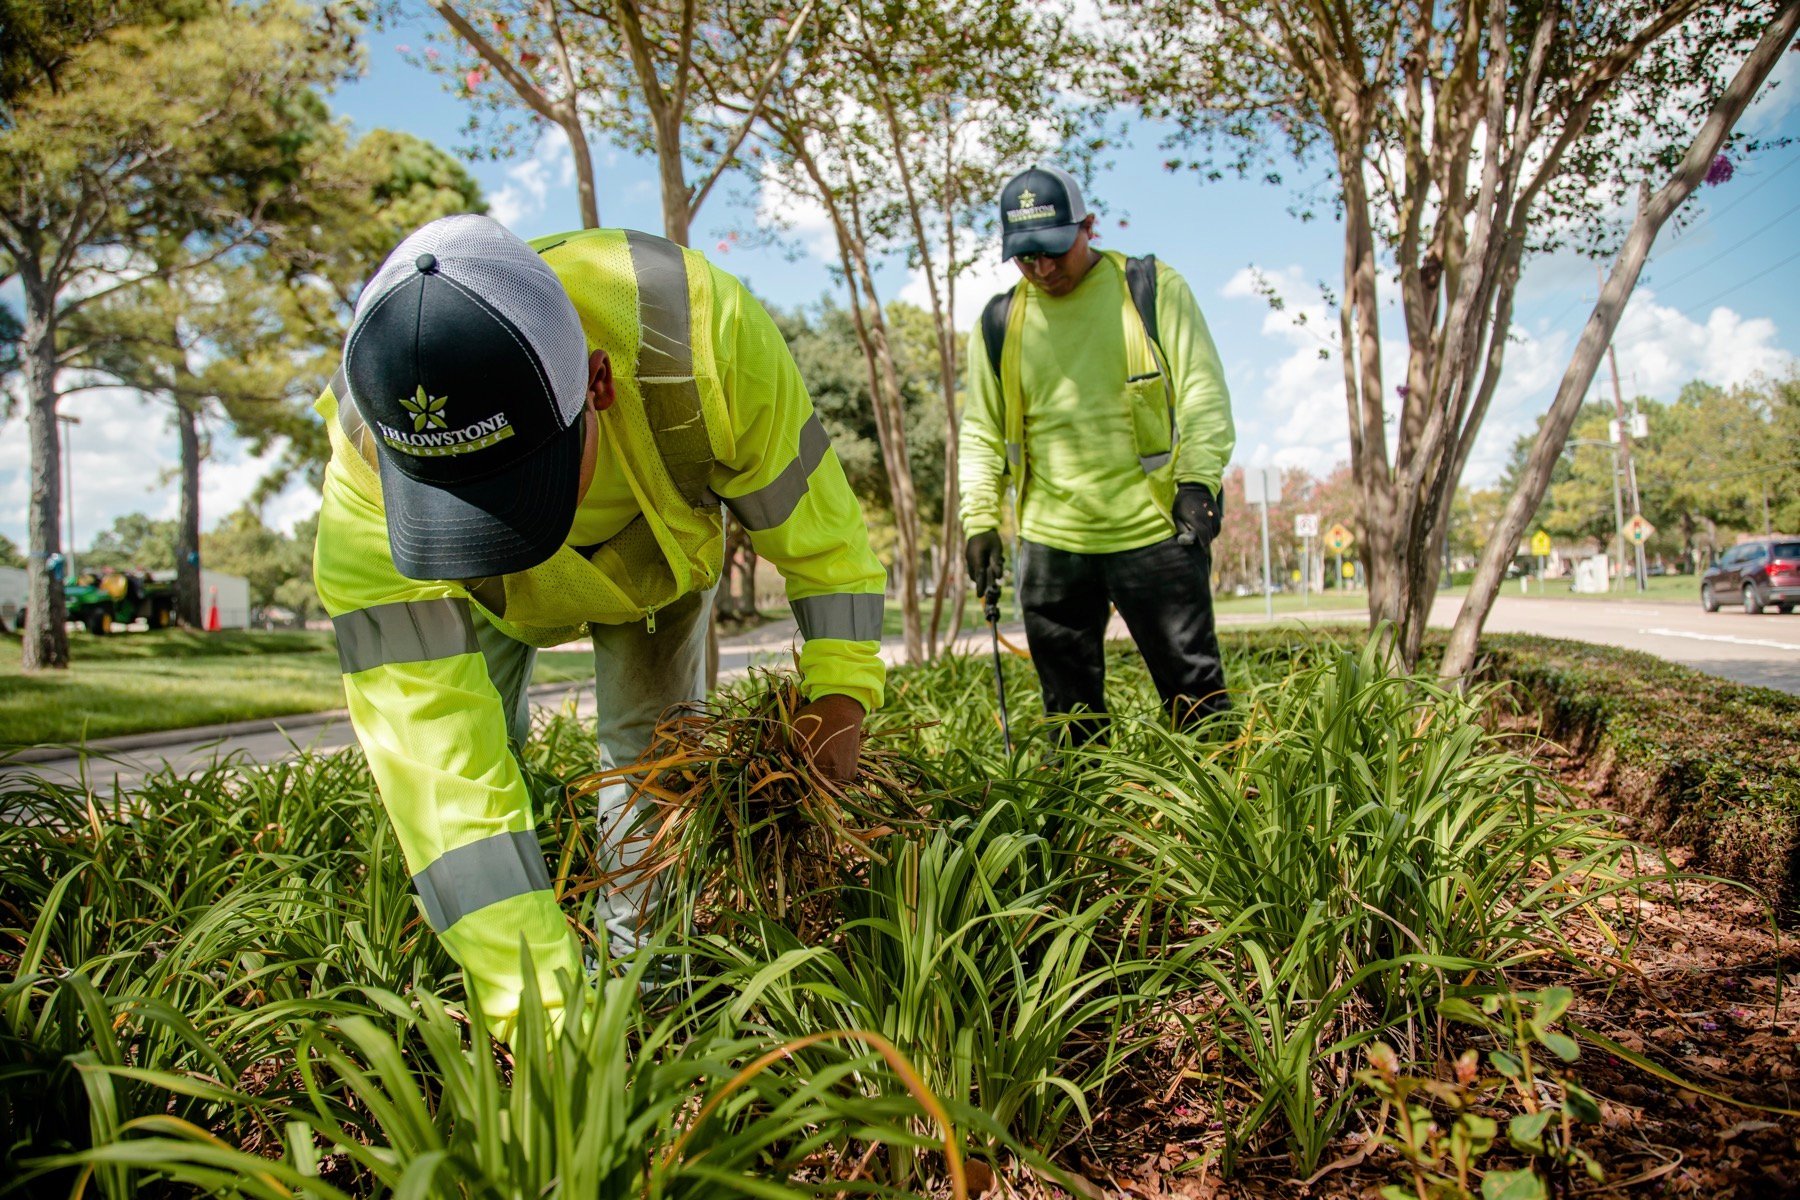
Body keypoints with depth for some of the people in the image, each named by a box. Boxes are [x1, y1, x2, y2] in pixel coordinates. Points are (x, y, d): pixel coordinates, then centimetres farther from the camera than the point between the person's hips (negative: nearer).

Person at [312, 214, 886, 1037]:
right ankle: (462, 979, 15)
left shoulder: (695, 329, -44)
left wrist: (839, 691, -33)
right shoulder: (365, 464, -43)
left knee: (654, 745, -9)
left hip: (661, 543, 0)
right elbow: (423, 730, -45)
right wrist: (537, 1008, -48)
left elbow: (812, 515, -26)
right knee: (467, 750, -8)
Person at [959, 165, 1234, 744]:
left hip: (1156, 530, -3)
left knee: (1195, 690, 3)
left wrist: (1198, 479, -15)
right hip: (1050, 542, 3)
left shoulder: (1153, 288, 1)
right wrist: (980, 519, 3)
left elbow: (1202, 391, -2)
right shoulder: (999, 323, 8)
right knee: (1069, 707, 11)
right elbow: (982, 432, 13)